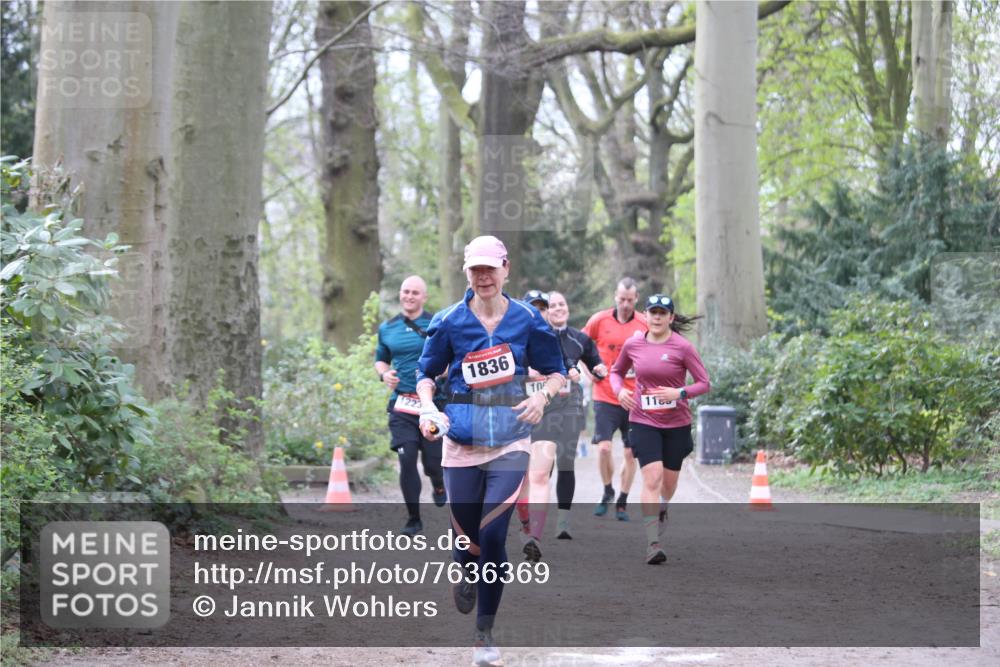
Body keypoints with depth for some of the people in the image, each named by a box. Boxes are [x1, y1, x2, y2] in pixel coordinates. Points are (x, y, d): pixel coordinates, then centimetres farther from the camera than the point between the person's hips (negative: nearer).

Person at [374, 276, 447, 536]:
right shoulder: (387, 328, 10)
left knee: (433, 462, -1)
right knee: (407, 460, -7)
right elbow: (380, 359, 23)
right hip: (401, 404, 2)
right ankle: (413, 519, 4)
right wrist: (384, 374, 1)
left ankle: (439, 486, 37)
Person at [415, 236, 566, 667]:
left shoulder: (528, 320, -1)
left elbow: (556, 372, 8)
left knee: (492, 536, -11)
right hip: (462, 437, 1)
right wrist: (428, 409, -9)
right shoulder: (449, 322, -1)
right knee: (465, 533, 5)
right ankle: (467, 573, 45)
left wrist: (543, 395, -13)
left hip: (510, 441, -1)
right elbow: (426, 372, 9)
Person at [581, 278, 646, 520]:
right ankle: (608, 491, 13)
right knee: (604, 447, -12)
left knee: (631, 453, 3)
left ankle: (623, 502, 17)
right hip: (605, 397, -1)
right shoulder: (599, 320, -1)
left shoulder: (645, 324, 0)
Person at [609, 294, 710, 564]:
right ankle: (652, 543, -18)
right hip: (643, 422, 0)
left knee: (669, 481, 12)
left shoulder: (683, 347, -7)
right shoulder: (632, 345, 0)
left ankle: (662, 508, 50)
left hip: (677, 423, 0)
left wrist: (679, 393, -22)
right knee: (652, 478, -16)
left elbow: (704, 384, -5)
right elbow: (616, 372, 18)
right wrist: (620, 391, -3)